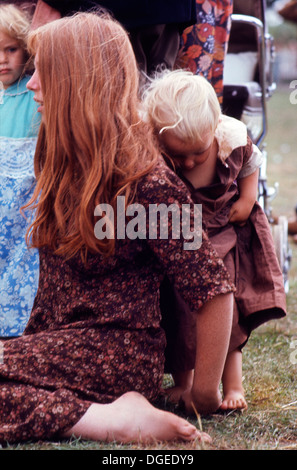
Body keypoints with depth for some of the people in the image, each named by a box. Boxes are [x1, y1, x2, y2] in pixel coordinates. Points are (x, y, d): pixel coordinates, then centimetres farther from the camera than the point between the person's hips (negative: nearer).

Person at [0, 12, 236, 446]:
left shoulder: (145, 181, -14)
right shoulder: (63, 165, 12)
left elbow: (214, 291, -14)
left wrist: (203, 393, -7)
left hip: (118, 356, -8)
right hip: (53, 341, 8)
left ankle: (117, 419, -23)